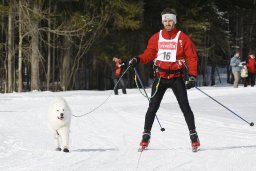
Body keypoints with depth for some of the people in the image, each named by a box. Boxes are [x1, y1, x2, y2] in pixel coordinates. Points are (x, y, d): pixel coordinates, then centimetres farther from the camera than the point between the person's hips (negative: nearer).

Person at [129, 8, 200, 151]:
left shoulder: (183, 38, -2)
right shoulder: (156, 38, 7)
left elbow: (192, 57, -3)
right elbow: (149, 53, 9)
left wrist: (193, 76, -14)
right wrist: (138, 59, -12)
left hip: (177, 77, -2)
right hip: (160, 77, 2)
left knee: (185, 107, -5)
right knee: (153, 106, -1)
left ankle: (193, 135, 0)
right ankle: (146, 135, 6)